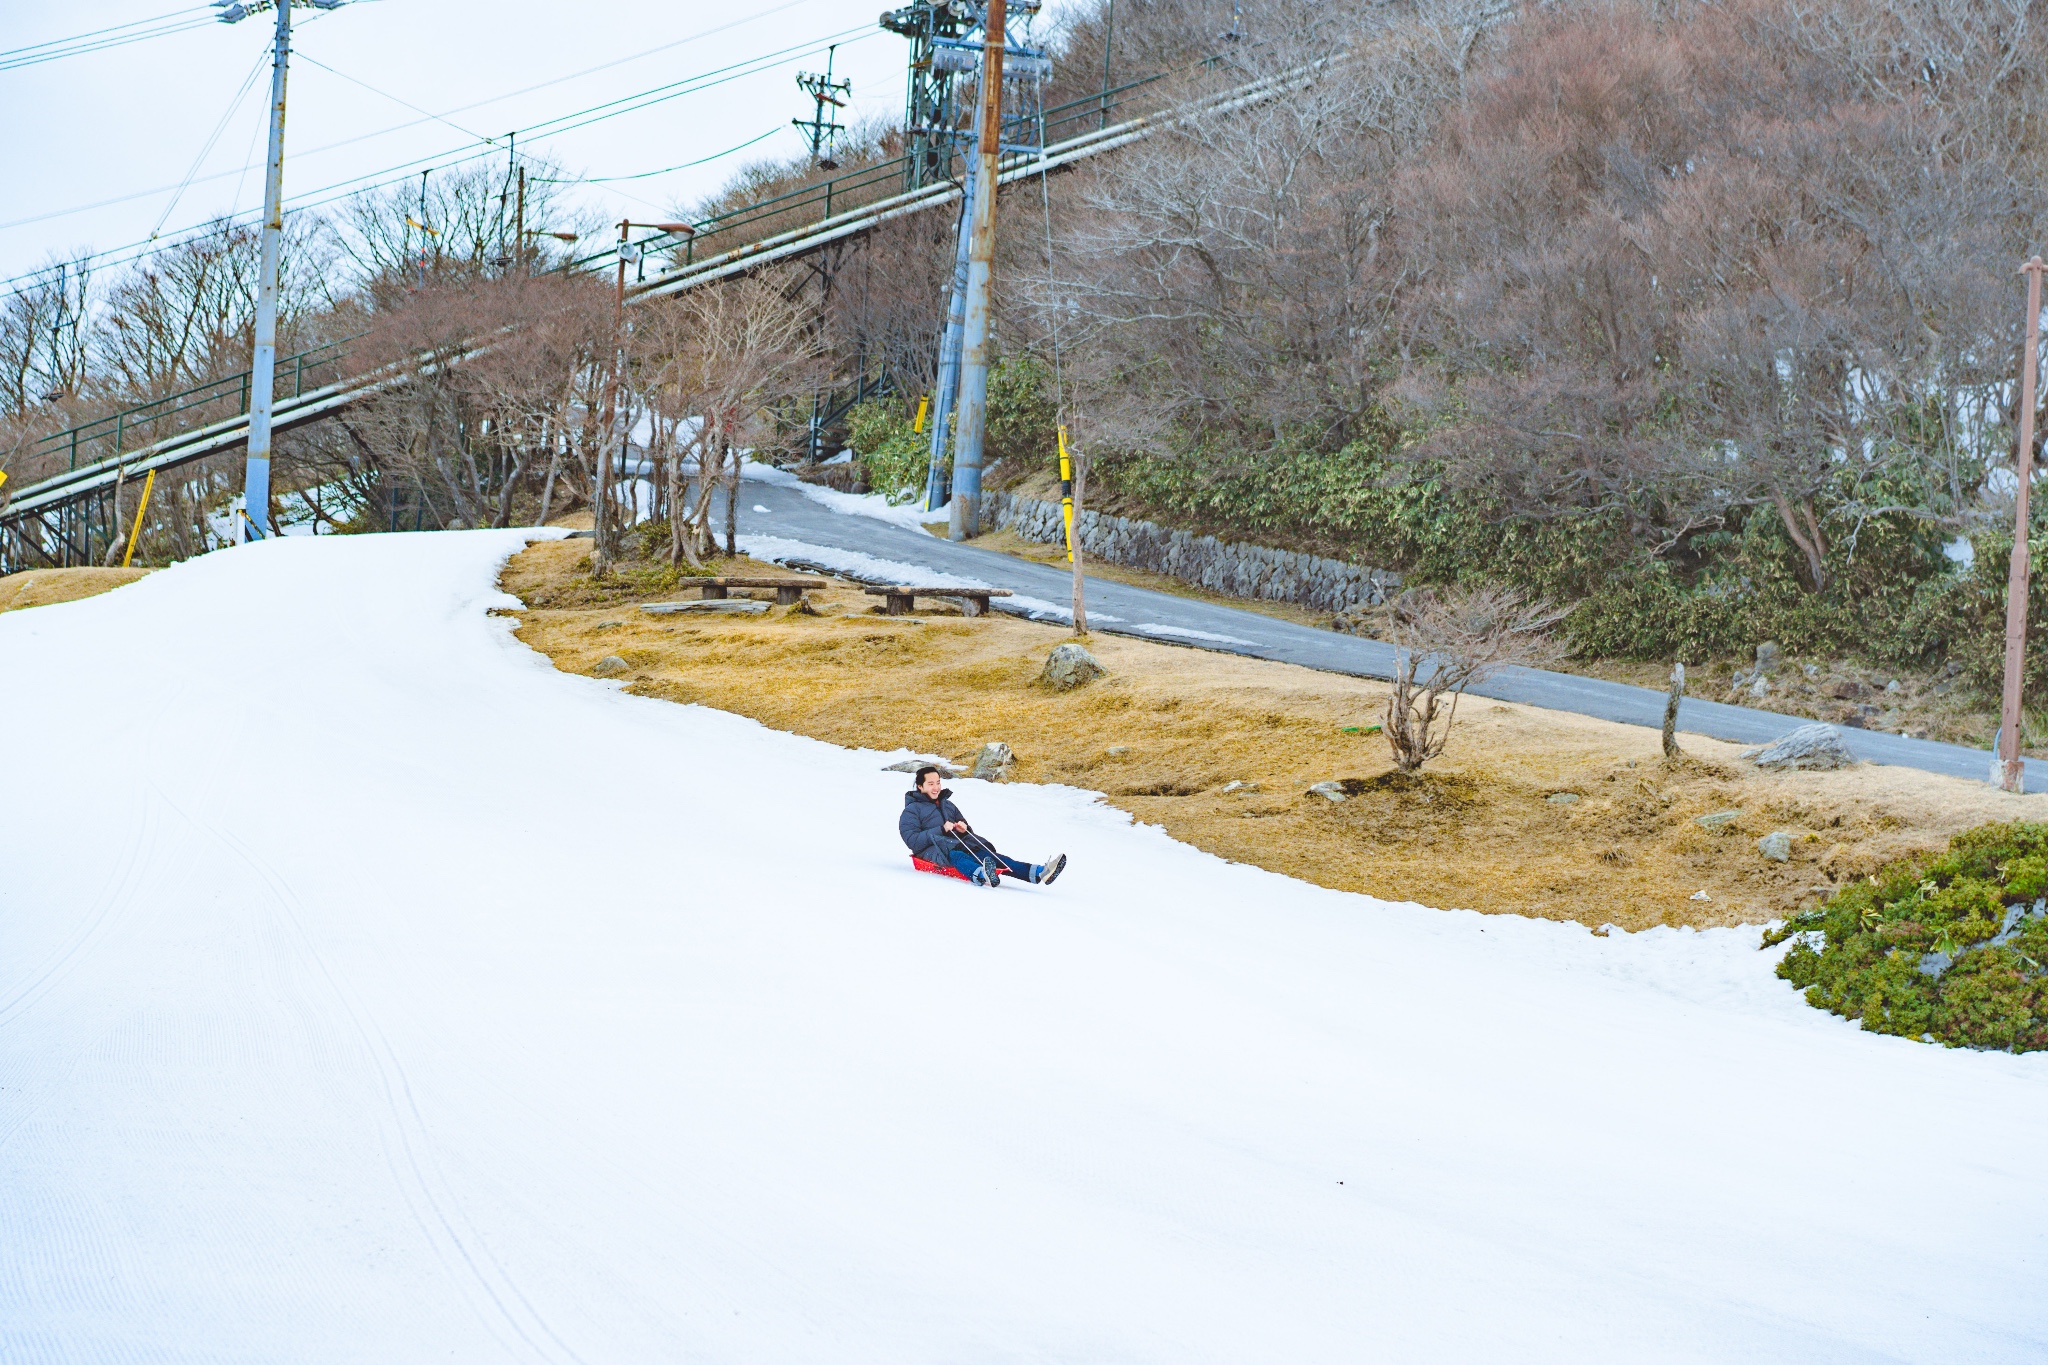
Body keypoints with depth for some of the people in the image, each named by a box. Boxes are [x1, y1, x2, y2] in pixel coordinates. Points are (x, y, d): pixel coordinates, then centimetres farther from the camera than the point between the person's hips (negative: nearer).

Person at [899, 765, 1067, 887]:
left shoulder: (948, 805, 28)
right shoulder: (911, 811, 8)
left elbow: (967, 832, 27)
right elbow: (912, 840, -7)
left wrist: (964, 829, 2)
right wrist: (941, 830, -15)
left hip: (958, 845, 5)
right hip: (932, 851, -5)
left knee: (988, 855, -23)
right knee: (956, 855, -40)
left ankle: (1038, 873, -47)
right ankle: (982, 876, -77)